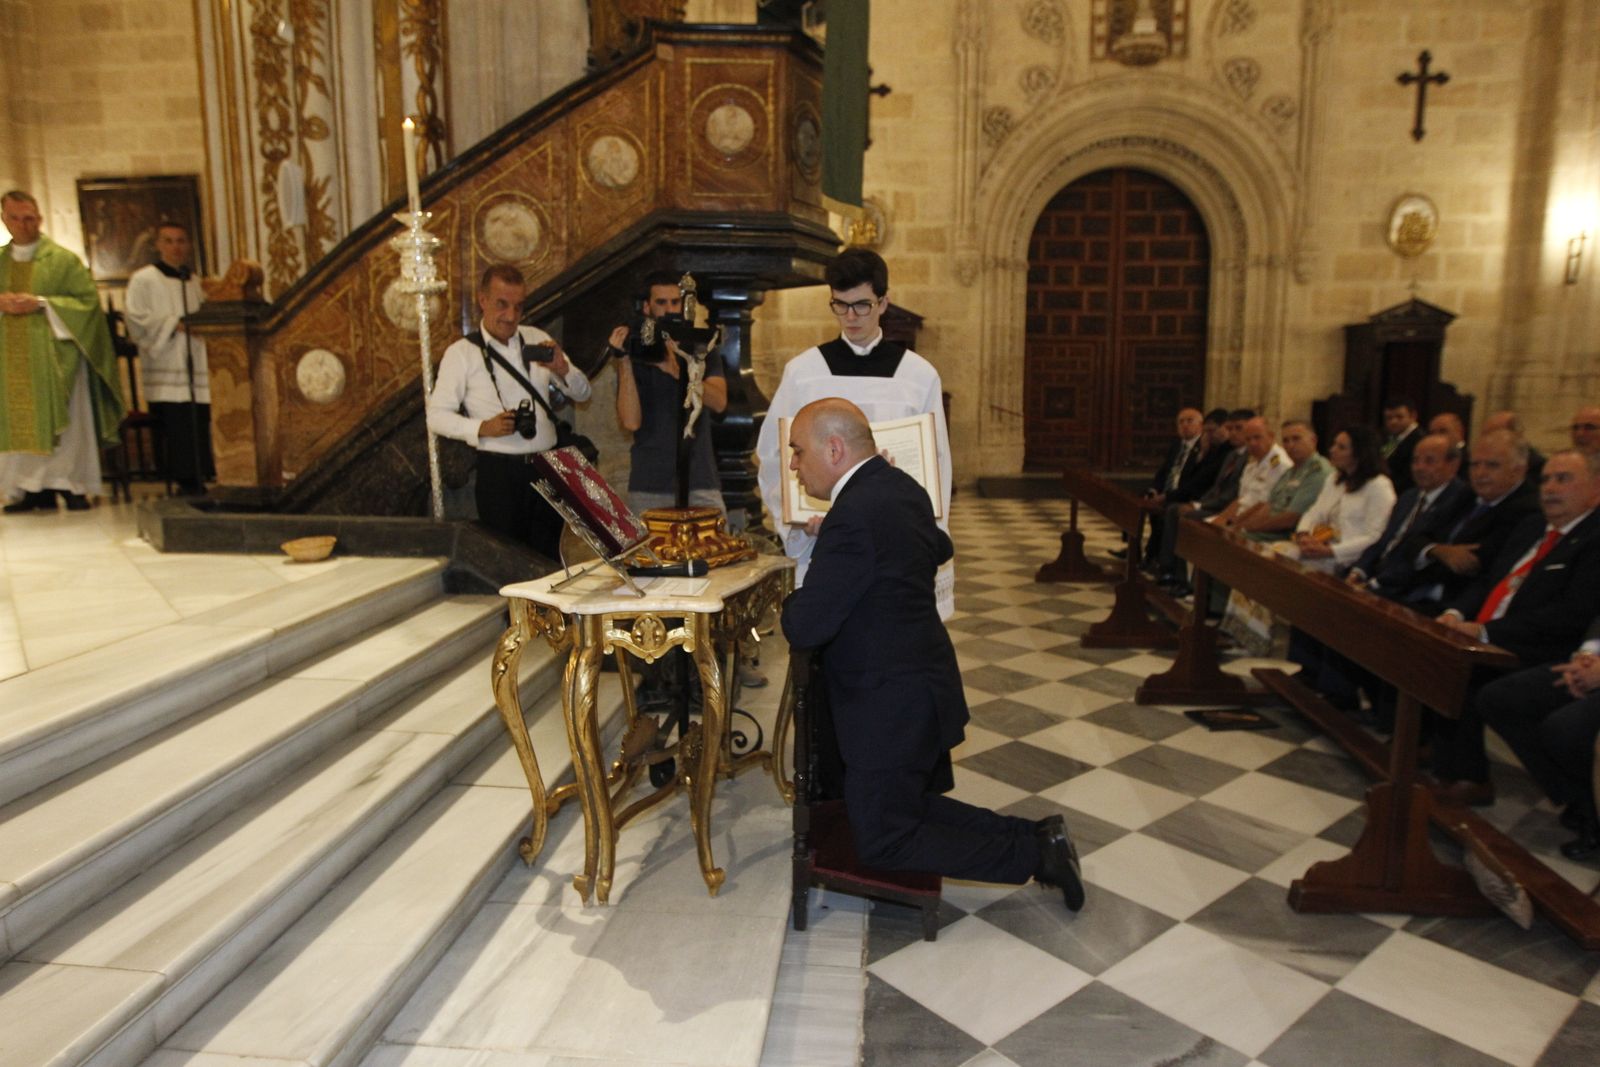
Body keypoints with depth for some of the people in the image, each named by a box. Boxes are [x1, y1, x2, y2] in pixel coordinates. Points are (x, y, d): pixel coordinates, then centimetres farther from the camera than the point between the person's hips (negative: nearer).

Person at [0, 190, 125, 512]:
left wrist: (42, 304, -14)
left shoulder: (62, 259, 3)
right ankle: (34, 488, 5)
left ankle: (72, 485, -1)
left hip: (54, 355, -4)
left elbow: (88, 299, -4)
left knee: (63, 421, -6)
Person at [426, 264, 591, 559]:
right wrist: (482, 428, -18)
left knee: (549, 557, 11)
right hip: (499, 471, -3)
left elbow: (582, 393, 12)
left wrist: (562, 369, -9)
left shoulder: (537, 340, 9)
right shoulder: (461, 353, -2)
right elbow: (437, 416, -2)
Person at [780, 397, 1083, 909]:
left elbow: (805, 628, -25)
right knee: (917, 805, 22)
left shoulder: (853, 516, -25)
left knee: (881, 842, 4)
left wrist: (793, 604, -1)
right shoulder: (900, 486, 4)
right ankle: (1036, 838, 15)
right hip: (925, 685, 10)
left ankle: (1033, 852, 6)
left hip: (891, 706, -10)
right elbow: (939, 548, 26)